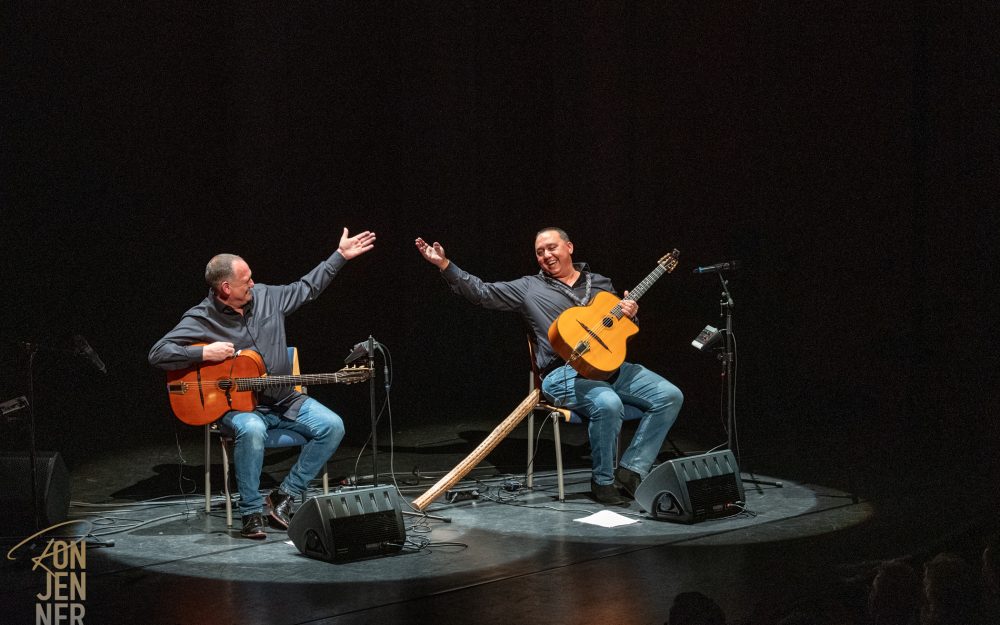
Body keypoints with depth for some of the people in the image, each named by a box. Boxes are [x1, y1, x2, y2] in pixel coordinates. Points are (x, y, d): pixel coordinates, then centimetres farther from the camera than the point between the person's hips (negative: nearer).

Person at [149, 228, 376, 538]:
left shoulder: (266, 297, 3)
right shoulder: (200, 320, -11)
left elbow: (307, 288, 19)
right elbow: (158, 354, -16)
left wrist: (341, 255, 19)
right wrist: (204, 353, -25)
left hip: (286, 400, 5)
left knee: (332, 426, -14)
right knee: (252, 430, -39)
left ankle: (284, 496, -5)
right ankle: (251, 513, -22)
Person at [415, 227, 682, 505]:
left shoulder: (600, 284, 21)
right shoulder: (529, 288, 12)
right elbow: (481, 293, 7)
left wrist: (629, 315, 3)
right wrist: (444, 264, -1)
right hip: (564, 373, -5)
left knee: (670, 396, -13)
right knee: (608, 404, -35)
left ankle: (630, 471, -10)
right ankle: (603, 481, -14)